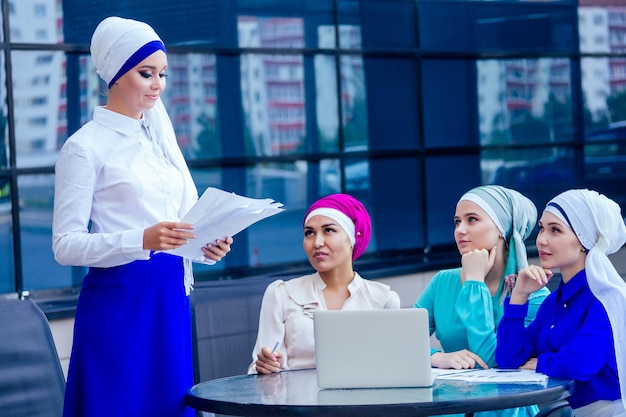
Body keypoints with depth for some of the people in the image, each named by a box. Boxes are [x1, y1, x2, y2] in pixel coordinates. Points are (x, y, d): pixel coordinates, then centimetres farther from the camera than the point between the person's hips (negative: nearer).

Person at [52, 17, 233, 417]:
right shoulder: (85, 146, -7)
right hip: (121, 303, -6)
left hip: (171, 298, 7)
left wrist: (206, 246, 0)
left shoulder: (158, 138, 14)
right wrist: (143, 240, -25)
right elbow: (66, 245, -13)